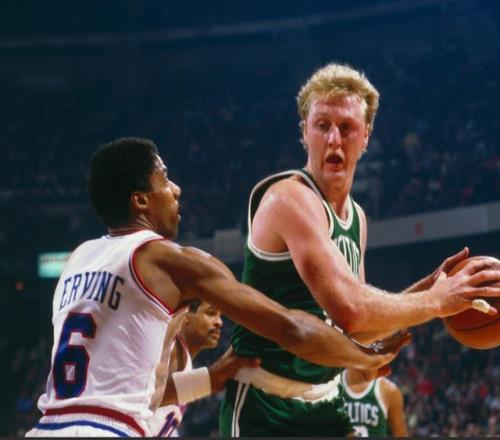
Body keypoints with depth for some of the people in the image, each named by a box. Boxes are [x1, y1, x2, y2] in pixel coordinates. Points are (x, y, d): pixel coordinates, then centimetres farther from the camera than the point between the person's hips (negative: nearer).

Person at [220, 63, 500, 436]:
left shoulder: (357, 217, 10)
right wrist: (436, 301, -18)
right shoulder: (290, 198, -18)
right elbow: (349, 310, -30)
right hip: (266, 406, -8)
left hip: (323, 405, 9)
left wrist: (425, 289, 3)